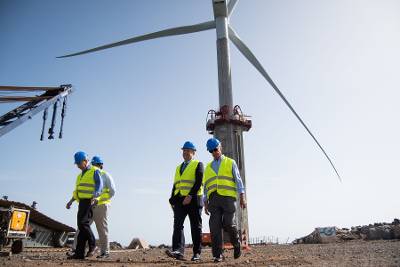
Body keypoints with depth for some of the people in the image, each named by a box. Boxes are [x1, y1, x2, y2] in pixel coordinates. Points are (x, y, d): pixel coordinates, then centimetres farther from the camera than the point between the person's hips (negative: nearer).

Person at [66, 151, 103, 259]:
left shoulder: (94, 171, -1)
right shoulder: (81, 175, 24)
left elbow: (99, 185, -13)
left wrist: (95, 197, -29)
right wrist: (71, 201, 18)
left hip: (89, 201, -8)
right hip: (82, 202, 8)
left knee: (83, 223, -19)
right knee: (82, 226, 3)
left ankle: (92, 245, -5)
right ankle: (79, 253, 2)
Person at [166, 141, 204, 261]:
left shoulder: (198, 165, 4)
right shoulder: (179, 167, 22)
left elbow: (198, 182, -10)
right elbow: (175, 185, 19)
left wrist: (190, 196, -21)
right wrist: (173, 201, 7)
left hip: (193, 199, -5)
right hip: (179, 200, 5)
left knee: (195, 227, 2)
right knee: (177, 225, -11)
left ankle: (197, 253, 9)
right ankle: (178, 251, -18)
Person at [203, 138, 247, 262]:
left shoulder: (230, 163, 12)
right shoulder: (208, 167, 21)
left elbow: (238, 180, 4)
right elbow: (206, 186, 19)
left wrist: (242, 196, -7)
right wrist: (206, 203, 11)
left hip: (228, 197, -3)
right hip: (214, 199, 3)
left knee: (228, 224, -10)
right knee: (215, 226, -7)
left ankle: (236, 243, 19)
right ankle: (218, 255, -2)